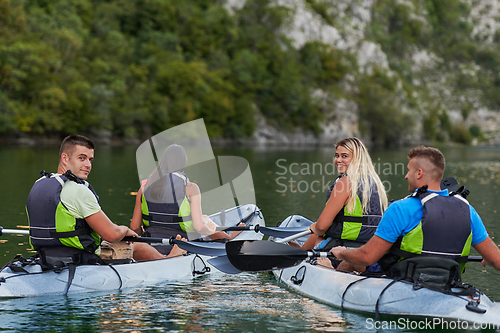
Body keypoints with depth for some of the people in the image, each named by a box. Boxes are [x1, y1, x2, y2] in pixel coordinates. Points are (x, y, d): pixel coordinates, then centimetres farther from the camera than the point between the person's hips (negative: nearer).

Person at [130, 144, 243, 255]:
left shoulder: (145, 186, -3)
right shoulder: (190, 188, -14)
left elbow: (134, 227, -1)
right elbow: (199, 227, -19)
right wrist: (210, 231, 4)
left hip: (152, 247, 4)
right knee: (205, 220, 27)